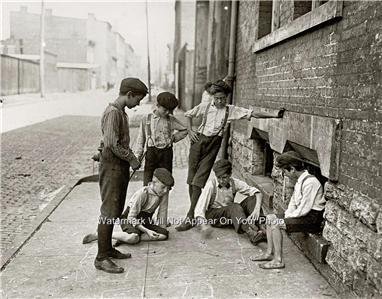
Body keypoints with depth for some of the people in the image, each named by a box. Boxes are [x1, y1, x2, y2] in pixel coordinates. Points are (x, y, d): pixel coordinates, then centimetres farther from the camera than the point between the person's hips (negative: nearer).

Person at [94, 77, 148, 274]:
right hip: (111, 166, -10)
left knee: (116, 211, 15)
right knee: (109, 211, -5)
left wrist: (131, 159, 6)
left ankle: (108, 249, 26)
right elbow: (112, 144, -23)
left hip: (121, 167, 10)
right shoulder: (112, 112, -16)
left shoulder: (122, 112, 15)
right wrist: (132, 159, -13)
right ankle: (101, 258, 2)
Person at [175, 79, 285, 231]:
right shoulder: (205, 106, 5)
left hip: (214, 145, -2)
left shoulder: (231, 110, 2)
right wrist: (190, 130, 4)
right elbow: (188, 115, 19)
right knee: (191, 180, 3)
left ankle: (189, 217, -4)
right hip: (199, 141, 2)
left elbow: (253, 114, -3)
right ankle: (195, 211, 19)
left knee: (198, 182, -9)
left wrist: (274, 115, -10)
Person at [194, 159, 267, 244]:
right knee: (234, 207, -33)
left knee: (252, 199, -17)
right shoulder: (211, 184, -18)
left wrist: (257, 209, -32)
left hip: (232, 214, 4)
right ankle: (252, 234, -53)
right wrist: (204, 224, -41)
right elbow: (199, 208, -23)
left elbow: (257, 193, -12)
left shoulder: (234, 183, -9)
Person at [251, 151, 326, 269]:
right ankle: (270, 253, 12)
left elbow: (304, 209, -24)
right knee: (270, 218, 7)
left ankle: (278, 260, -14)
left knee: (275, 224, -21)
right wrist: (286, 215, 0)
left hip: (312, 218, -10)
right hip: (302, 213, 10)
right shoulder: (299, 181, 8)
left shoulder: (310, 182, -23)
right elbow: (293, 202, 16)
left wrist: (287, 218, -13)